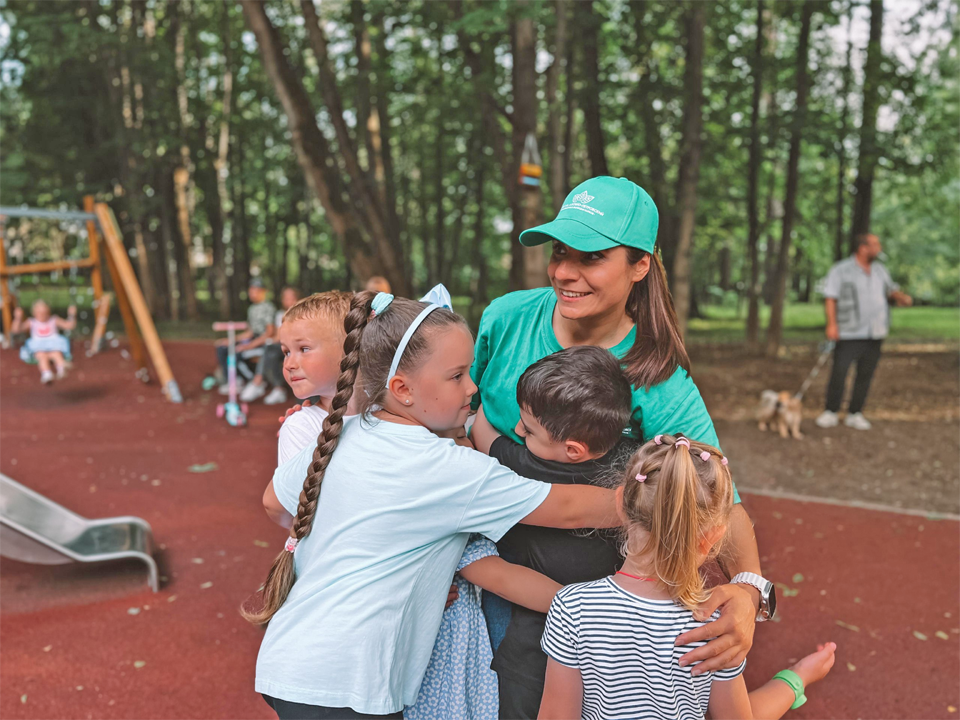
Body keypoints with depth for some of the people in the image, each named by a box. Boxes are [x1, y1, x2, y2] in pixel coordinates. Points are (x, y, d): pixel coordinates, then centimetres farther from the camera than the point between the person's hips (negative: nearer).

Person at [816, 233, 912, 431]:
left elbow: (891, 290, 22)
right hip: (849, 334, -5)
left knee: (865, 375, 7)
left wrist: (900, 297, -2)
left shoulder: (880, 270, 14)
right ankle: (830, 413, 5)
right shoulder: (841, 270, -4)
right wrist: (831, 324, -19)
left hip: (874, 333, 6)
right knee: (839, 373, -7)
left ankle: (855, 414, 16)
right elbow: (830, 298, -9)